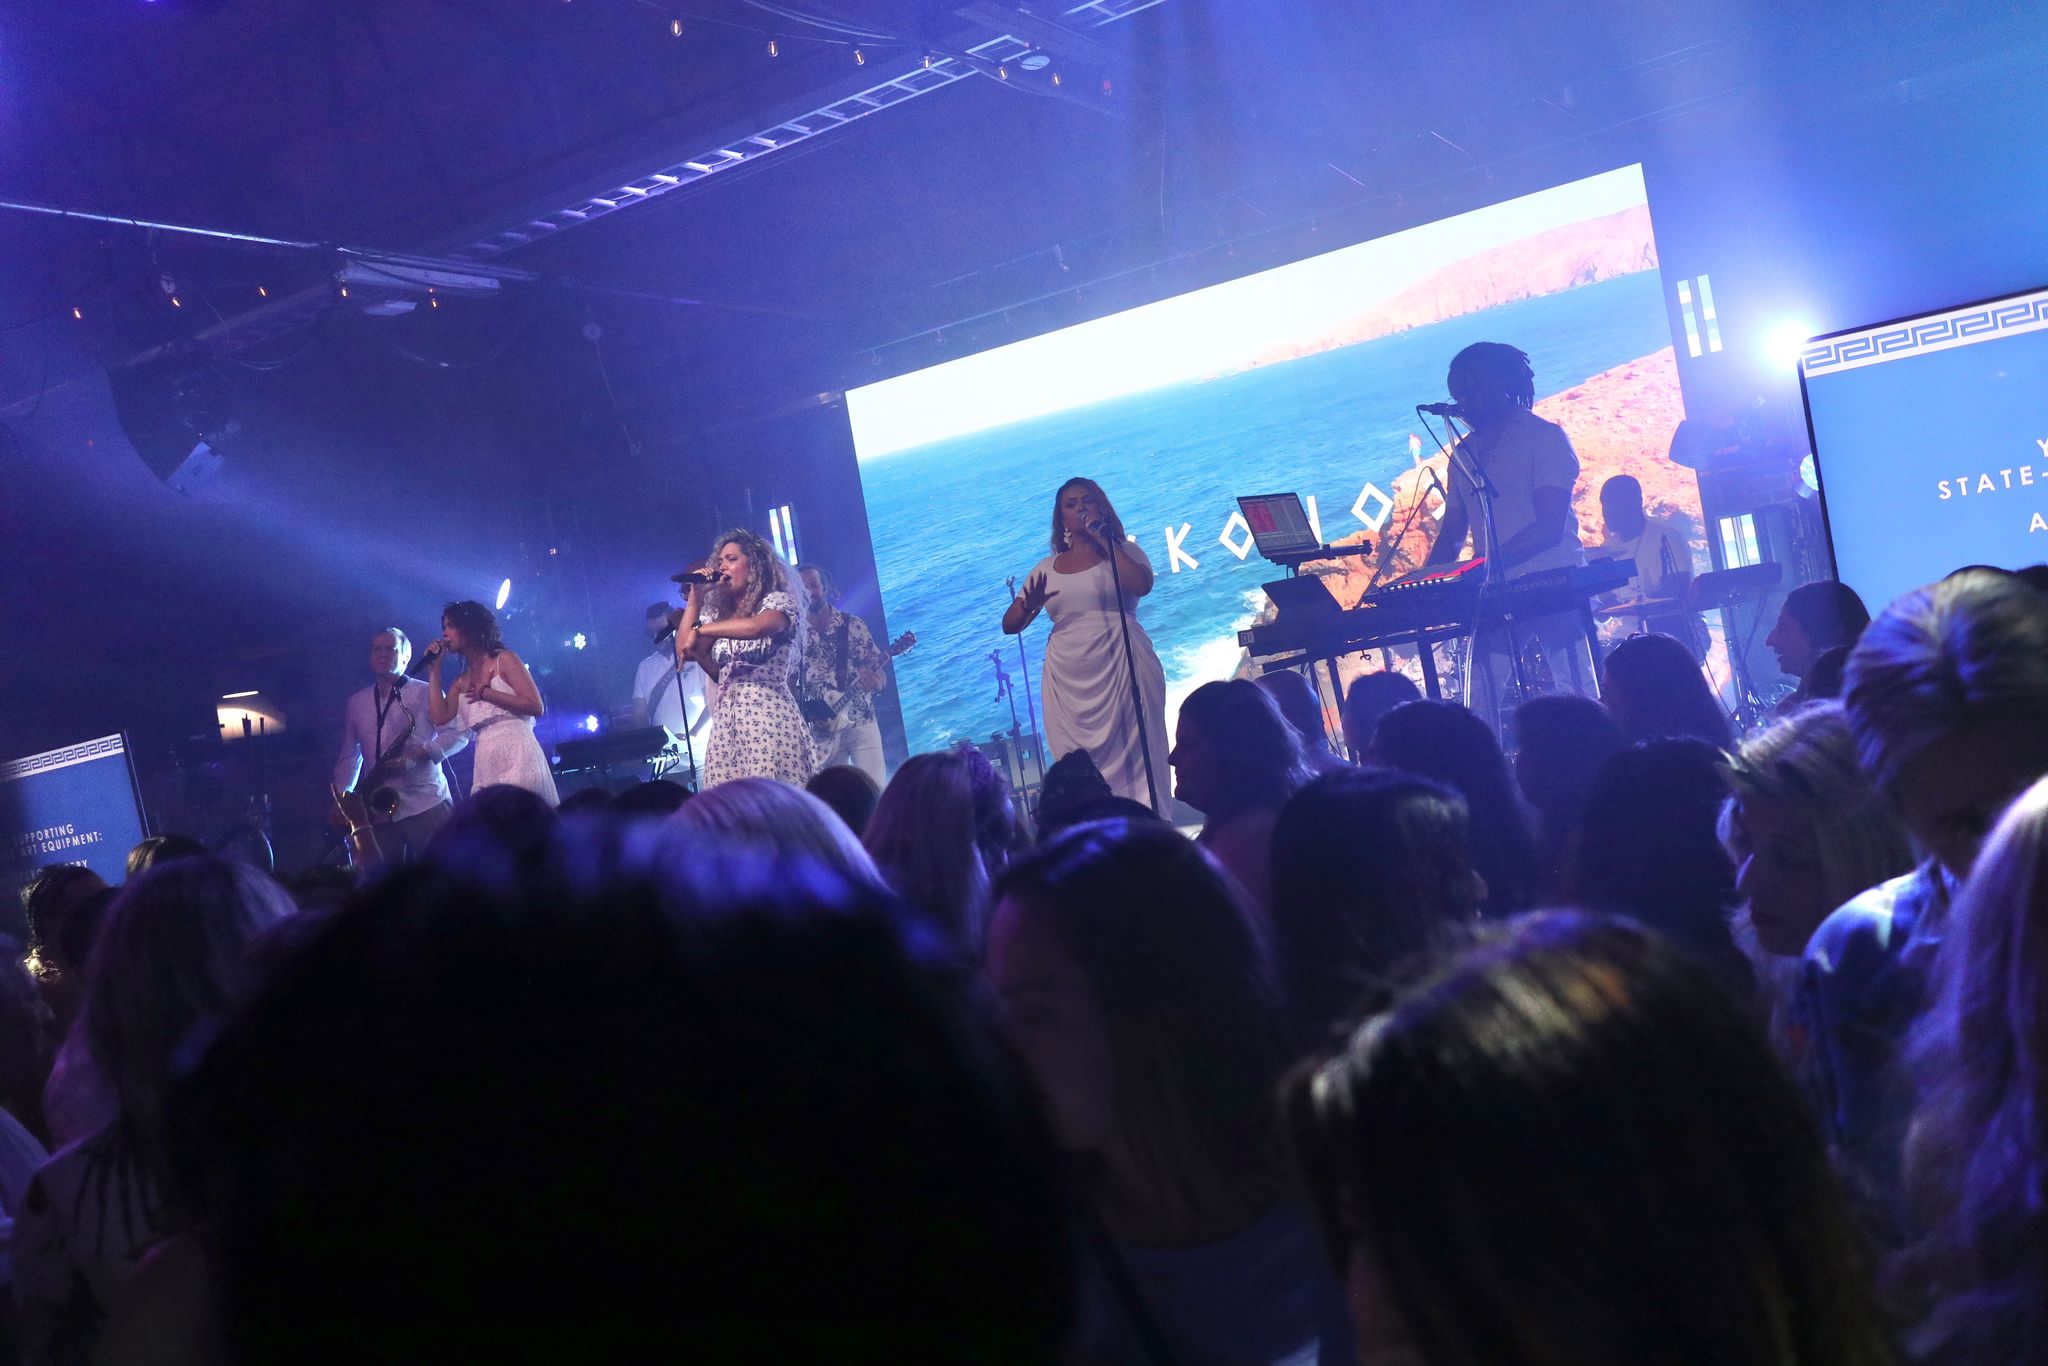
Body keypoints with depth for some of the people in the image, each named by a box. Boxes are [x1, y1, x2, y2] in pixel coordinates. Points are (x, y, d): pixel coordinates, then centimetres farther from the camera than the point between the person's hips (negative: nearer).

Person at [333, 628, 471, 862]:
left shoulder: (425, 693, 4)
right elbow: (348, 755, 19)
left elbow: (458, 734, -3)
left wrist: (420, 753, -18)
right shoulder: (355, 703, 17)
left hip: (426, 805, -4)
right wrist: (341, 797, 5)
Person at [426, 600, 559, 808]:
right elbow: (439, 717, 3)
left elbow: (536, 707, -5)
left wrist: (485, 693, -5)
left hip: (517, 756, -5)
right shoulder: (460, 683, 20)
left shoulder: (504, 660, 5)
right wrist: (434, 669, 11)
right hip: (485, 766, 5)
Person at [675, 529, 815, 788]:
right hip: (727, 725, 6)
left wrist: (701, 630, -11)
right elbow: (683, 651, 11)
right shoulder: (717, 614, 20)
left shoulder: (777, 601, 1)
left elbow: (756, 627, -20)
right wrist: (695, 598, 10)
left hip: (768, 719, -6)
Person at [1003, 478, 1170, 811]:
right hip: (1068, 681, 3)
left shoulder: (1123, 552, 7)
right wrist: (1030, 607, -12)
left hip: (1121, 669, -3)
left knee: (1133, 761, -5)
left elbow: (1142, 585, -15)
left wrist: (1104, 540, -7)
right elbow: (1009, 625, 11)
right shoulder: (1046, 568, 13)